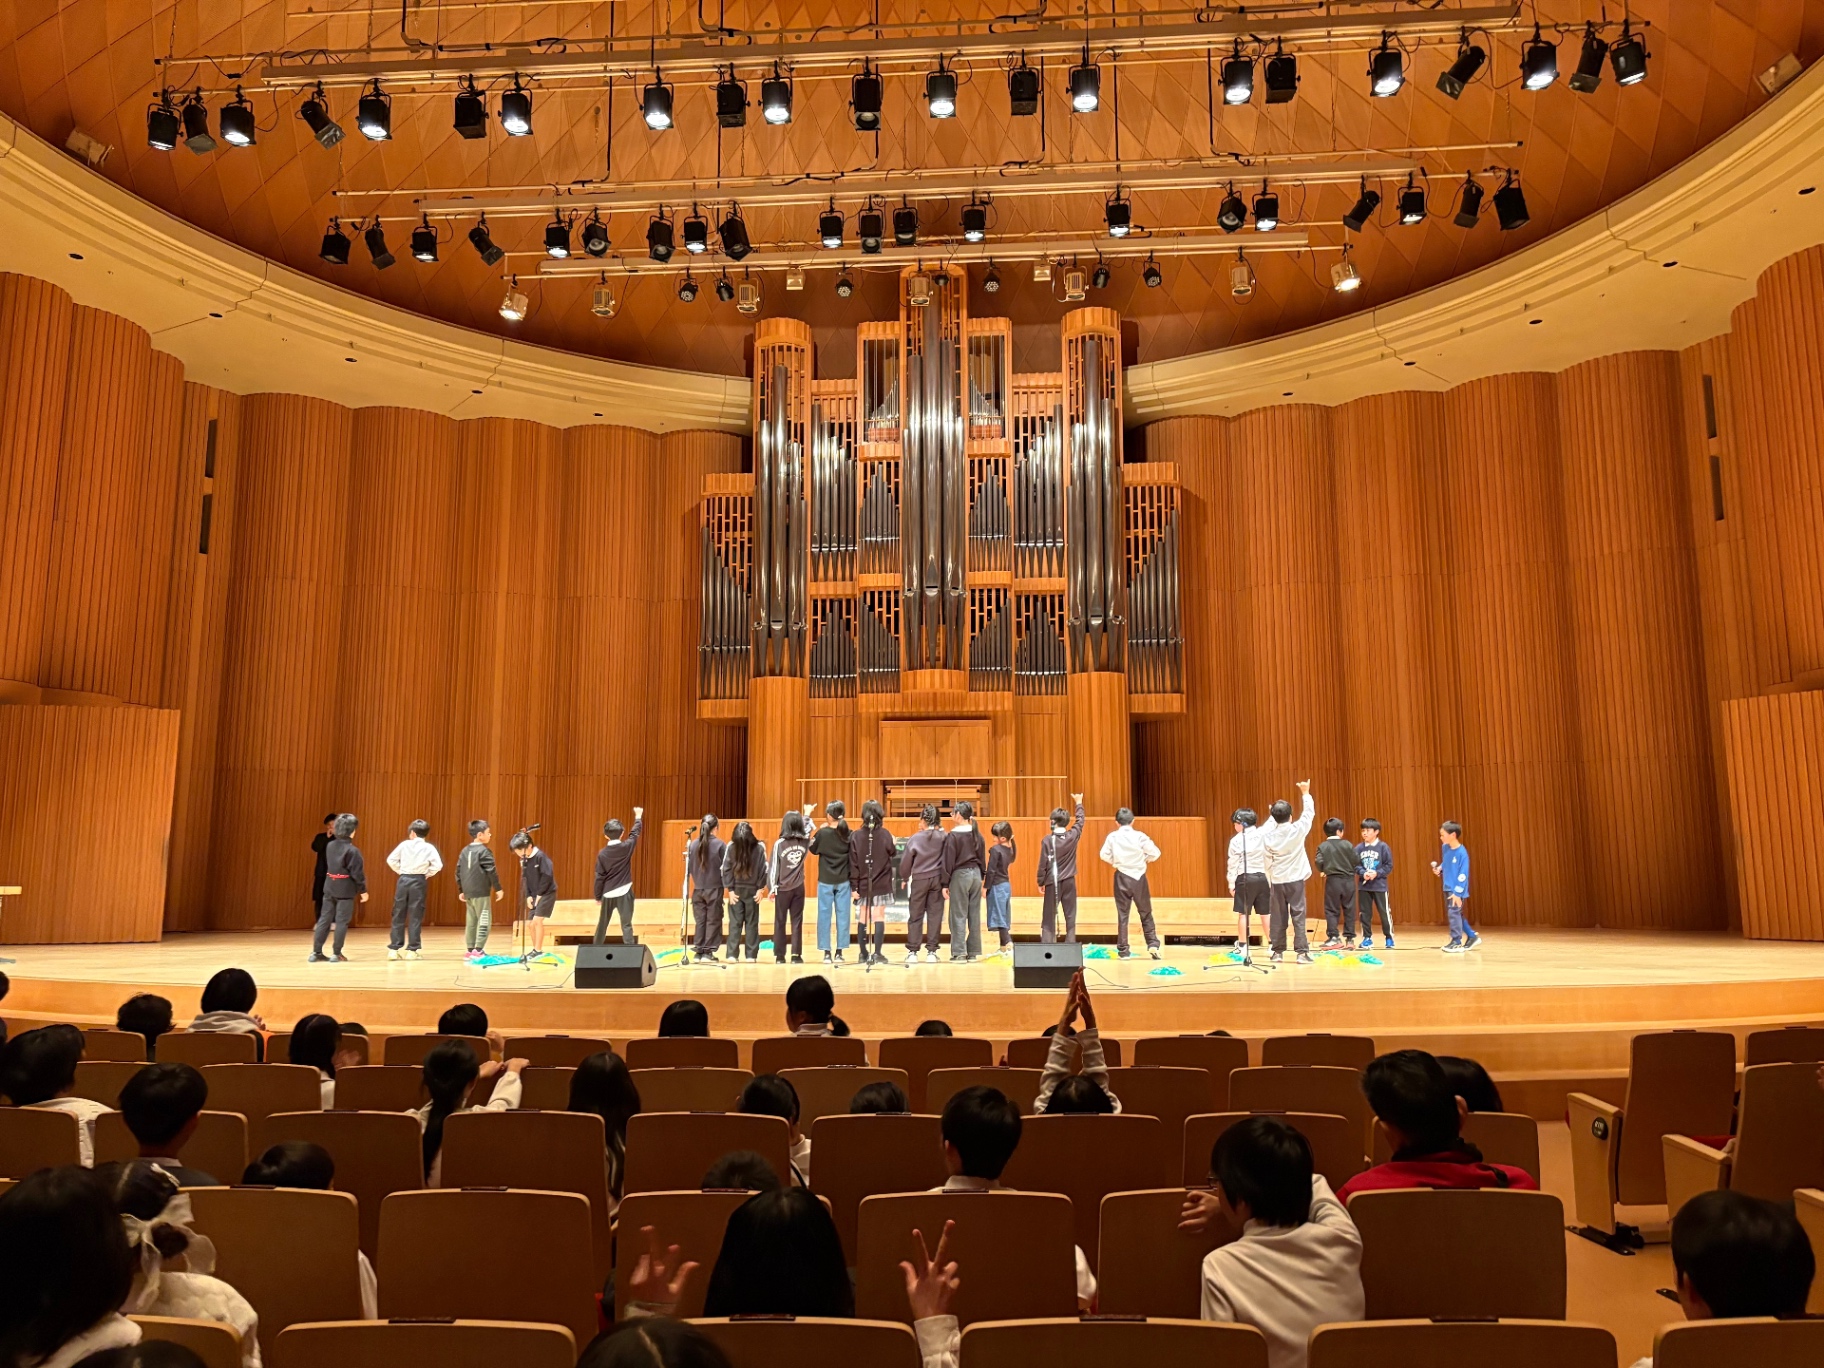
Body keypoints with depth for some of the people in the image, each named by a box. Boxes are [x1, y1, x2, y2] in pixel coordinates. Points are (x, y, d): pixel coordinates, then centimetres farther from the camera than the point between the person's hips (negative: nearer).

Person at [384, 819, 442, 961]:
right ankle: (412, 950, 2)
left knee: (398, 915, 9)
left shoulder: (404, 844, 3)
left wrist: (400, 871, 14)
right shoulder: (429, 848, -1)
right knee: (416, 916, 3)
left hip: (403, 880, 2)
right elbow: (438, 865, -10)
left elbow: (390, 859, 4)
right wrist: (428, 874, 6)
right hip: (418, 881, -1)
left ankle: (394, 949, 10)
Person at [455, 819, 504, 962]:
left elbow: (458, 871, 15)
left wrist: (461, 890, 23)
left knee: (471, 921, 13)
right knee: (484, 921, -5)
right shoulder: (484, 851, -11)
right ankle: (477, 951, -10)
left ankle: (470, 950, 15)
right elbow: (491, 871, -13)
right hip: (481, 892, -8)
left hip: (468, 892, 8)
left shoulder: (465, 851, 12)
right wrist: (498, 889, -5)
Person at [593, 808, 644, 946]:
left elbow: (599, 877, -2)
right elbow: (635, 834, 11)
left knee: (602, 924, 18)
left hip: (608, 894, 2)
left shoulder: (602, 853, -6)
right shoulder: (626, 847, -8)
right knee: (626, 924, -4)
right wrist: (638, 817, 27)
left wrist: (598, 896, 9)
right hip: (624, 893, -2)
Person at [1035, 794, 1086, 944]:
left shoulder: (1048, 840, -12)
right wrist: (1079, 803, 30)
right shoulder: (1072, 836, -5)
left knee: (1048, 917, 4)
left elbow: (1043, 864, -9)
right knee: (1070, 916, 9)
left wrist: (1041, 882, 3)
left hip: (1052, 883, -2)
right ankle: (1070, 944, 10)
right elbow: (1080, 821, 15)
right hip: (1069, 881, 2)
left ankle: (1046, 945, 1)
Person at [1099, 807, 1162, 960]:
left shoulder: (1112, 837, -5)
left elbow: (1104, 856, -4)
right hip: (1139, 877, -1)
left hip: (1122, 877, 1)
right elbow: (1155, 853, -8)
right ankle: (1153, 944, 6)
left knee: (1122, 914, 6)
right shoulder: (1140, 836, -8)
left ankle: (1123, 950, 6)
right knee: (1145, 912, 12)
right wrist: (1144, 859, 11)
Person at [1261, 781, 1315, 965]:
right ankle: (1302, 952, -3)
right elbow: (1309, 813, 6)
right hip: (1295, 879, -2)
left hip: (1277, 881, 2)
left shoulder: (1268, 834, -4)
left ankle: (1278, 952, 11)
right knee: (1298, 916, -1)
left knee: (1278, 918, 7)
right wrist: (1305, 793, 18)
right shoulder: (1297, 830, -9)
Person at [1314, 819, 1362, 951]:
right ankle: (1350, 938, 10)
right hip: (1349, 880, 1)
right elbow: (1357, 861, -1)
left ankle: (1334, 937, -5)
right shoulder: (1348, 844, -1)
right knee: (1349, 910, 8)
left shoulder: (1323, 846, -3)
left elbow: (1319, 862, -11)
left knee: (1331, 910, 4)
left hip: (1333, 881, -1)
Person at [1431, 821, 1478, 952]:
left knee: (1454, 913, -11)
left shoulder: (1462, 853, -20)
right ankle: (1472, 937, 28)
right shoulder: (1445, 847, 2)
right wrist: (1439, 868, 1)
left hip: (1457, 890, -8)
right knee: (1457, 914, 15)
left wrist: (1457, 893, -22)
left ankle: (1457, 943, -3)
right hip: (1447, 888, 8)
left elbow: (1463, 875, -20)